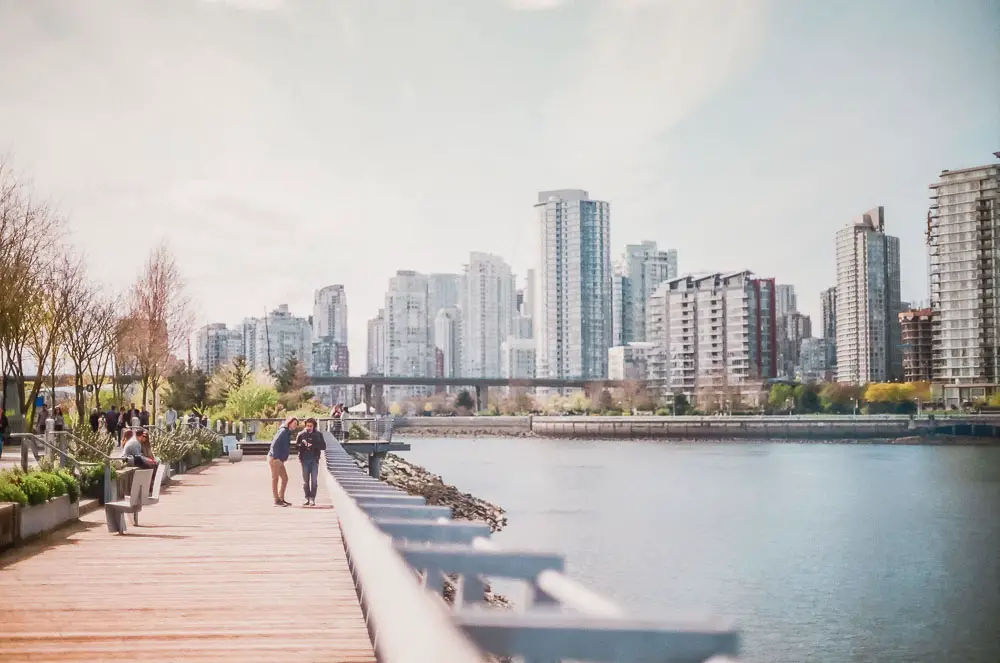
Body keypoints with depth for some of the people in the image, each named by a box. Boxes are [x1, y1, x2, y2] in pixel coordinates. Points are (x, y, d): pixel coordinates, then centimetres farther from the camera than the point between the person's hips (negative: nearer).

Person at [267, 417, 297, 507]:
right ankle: (276, 500, 0)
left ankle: (281, 499, 17)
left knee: (284, 478, 12)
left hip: (279, 460, 10)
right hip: (274, 459, -10)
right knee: (275, 479, -4)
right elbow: (274, 444, -22)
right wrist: (276, 457, -21)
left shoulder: (288, 433, 16)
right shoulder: (283, 431, -14)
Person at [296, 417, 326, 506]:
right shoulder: (301, 434, 3)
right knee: (305, 481, 4)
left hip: (314, 460, -1)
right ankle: (307, 498, 11)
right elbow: (296, 446, 3)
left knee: (314, 480, -3)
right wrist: (302, 444, -18)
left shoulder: (318, 434, 2)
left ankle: (312, 499, 2)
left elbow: (323, 446, -2)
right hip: (305, 460, 1)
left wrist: (313, 445, -16)